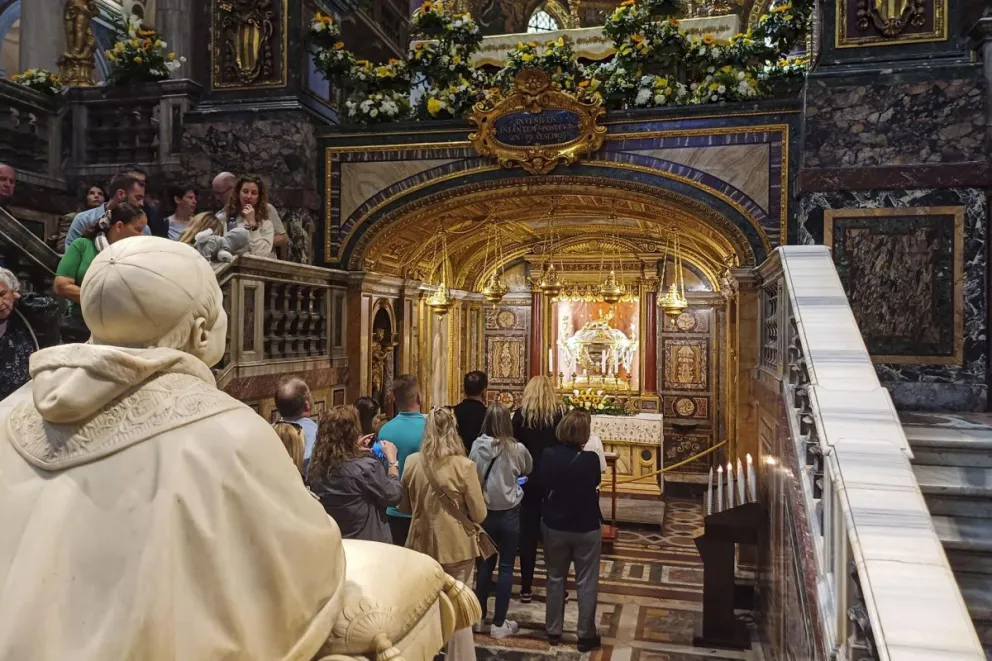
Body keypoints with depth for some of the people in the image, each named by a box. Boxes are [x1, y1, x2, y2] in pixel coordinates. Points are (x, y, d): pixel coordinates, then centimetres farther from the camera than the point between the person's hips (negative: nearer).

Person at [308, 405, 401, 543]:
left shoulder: (316, 466, -8)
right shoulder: (366, 466, -24)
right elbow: (393, 496, -12)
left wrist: (355, 450, 9)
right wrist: (392, 459, -4)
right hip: (369, 543, -5)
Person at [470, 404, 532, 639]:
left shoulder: (477, 445, -11)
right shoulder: (517, 449, -12)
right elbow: (528, 471, 7)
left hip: (483, 512, 2)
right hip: (509, 513, -2)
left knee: (484, 564, 17)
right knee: (506, 567, 9)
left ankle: (479, 617, 29)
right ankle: (499, 624, 16)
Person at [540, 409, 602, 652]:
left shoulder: (548, 455, -13)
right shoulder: (591, 459, -21)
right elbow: (596, 485, 0)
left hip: (554, 526, 3)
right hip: (586, 529, -2)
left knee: (555, 579, 18)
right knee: (586, 583, 11)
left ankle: (553, 631, 29)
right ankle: (586, 636, 20)